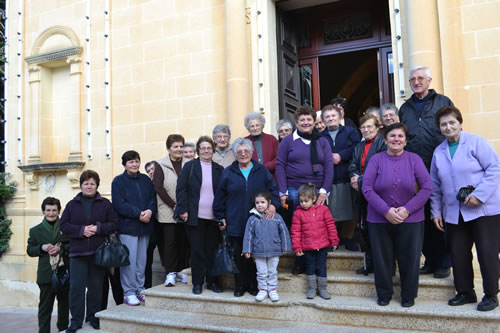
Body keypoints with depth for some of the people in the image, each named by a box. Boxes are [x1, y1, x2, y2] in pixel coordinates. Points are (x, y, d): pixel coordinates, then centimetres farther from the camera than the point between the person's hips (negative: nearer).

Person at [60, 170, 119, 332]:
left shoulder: (105, 203, 6)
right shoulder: (72, 204, 8)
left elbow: (114, 223, 2)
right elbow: (64, 225, 3)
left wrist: (98, 228, -14)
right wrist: (81, 230, -12)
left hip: (98, 252, 0)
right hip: (77, 252, 0)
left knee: (96, 287, 6)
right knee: (76, 286, -3)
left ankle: (93, 317, 21)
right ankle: (76, 320, 10)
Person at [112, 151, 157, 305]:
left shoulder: (146, 180, 13)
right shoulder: (118, 181, -1)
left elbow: (153, 198, 10)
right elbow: (119, 205, -9)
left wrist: (150, 211, -11)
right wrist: (139, 213, -16)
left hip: (145, 226, 5)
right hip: (127, 226, -4)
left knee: (142, 259, 9)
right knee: (129, 260, -5)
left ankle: (140, 289, 20)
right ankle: (128, 293, 6)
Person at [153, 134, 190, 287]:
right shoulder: (160, 165, 0)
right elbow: (158, 187, -7)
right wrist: (174, 205, -11)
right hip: (167, 212, -2)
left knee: (183, 241, 7)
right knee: (169, 241, -1)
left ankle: (180, 270, 20)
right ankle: (170, 273, 8)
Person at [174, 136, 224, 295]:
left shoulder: (219, 170, 9)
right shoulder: (189, 167, 2)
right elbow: (181, 189, -1)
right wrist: (183, 210, -9)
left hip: (214, 217, 2)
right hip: (195, 217, -2)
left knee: (212, 249, 8)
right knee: (197, 250, 4)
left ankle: (212, 281, 21)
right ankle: (197, 283, 15)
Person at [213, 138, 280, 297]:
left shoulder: (261, 171, 7)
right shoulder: (228, 172, 6)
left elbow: (273, 190, 9)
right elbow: (220, 197, 8)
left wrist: (273, 205, -9)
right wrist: (220, 217, 4)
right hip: (235, 223, 0)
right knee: (238, 257, 5)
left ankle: (254, 285, 21)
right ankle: (240, 286, 19)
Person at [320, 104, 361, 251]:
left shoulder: (351, 132, 10)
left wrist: (341, 156, -11)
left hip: (347, 179, 0)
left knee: (350, 212, 2)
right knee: (331, 213, 3)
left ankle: (348, 238, 20)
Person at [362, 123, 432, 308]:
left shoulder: (414, 159, 1)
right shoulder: (376, 159, -1)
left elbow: (427, 187, -4)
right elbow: (367, 188, -7)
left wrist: (407, 209, -13)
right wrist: (386, 210, -16)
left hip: (410, 219, 0)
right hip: (379, 219, 0)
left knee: (410, 258, 5)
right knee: (382, 258, 8)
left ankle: (408, 296, 25)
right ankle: (384, 294, 27)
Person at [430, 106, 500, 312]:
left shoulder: (476, 142, -5)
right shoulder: (438, 152, 10)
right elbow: (435, 186, 13)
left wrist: (479, 194, -20)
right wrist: (436, 212, 10)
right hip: (454, 214, 5)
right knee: (458, 254, 9)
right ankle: (465, 292, 25)